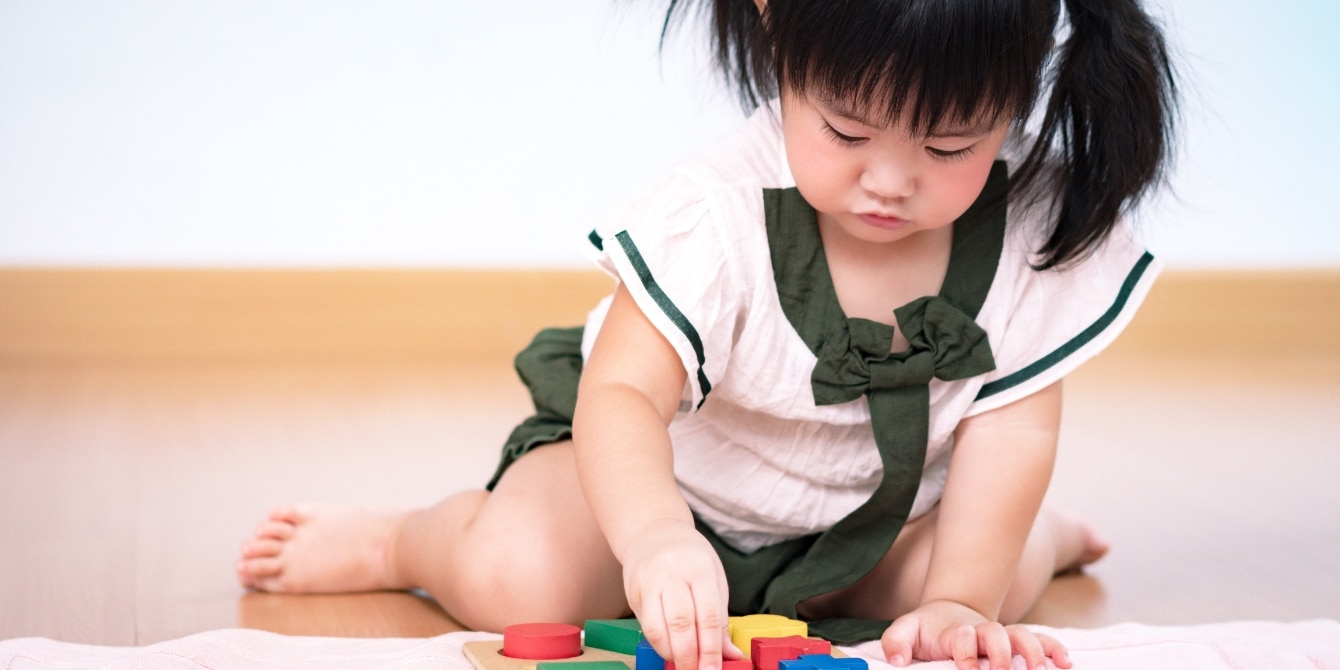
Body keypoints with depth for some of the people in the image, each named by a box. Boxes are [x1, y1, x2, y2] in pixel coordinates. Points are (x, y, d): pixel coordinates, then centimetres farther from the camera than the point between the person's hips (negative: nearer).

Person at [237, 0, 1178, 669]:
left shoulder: (1029, 228, -22)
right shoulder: (720, 214, -32)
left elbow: (1012, 422, -18)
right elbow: (622, 396, -37)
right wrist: (653, 539, -57)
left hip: (869, 516, 4)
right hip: (665, 474, -3)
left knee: (1007, 582, -17)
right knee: (516, 580, -27)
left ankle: (1040, 536, 21)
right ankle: (401, 541, 9)